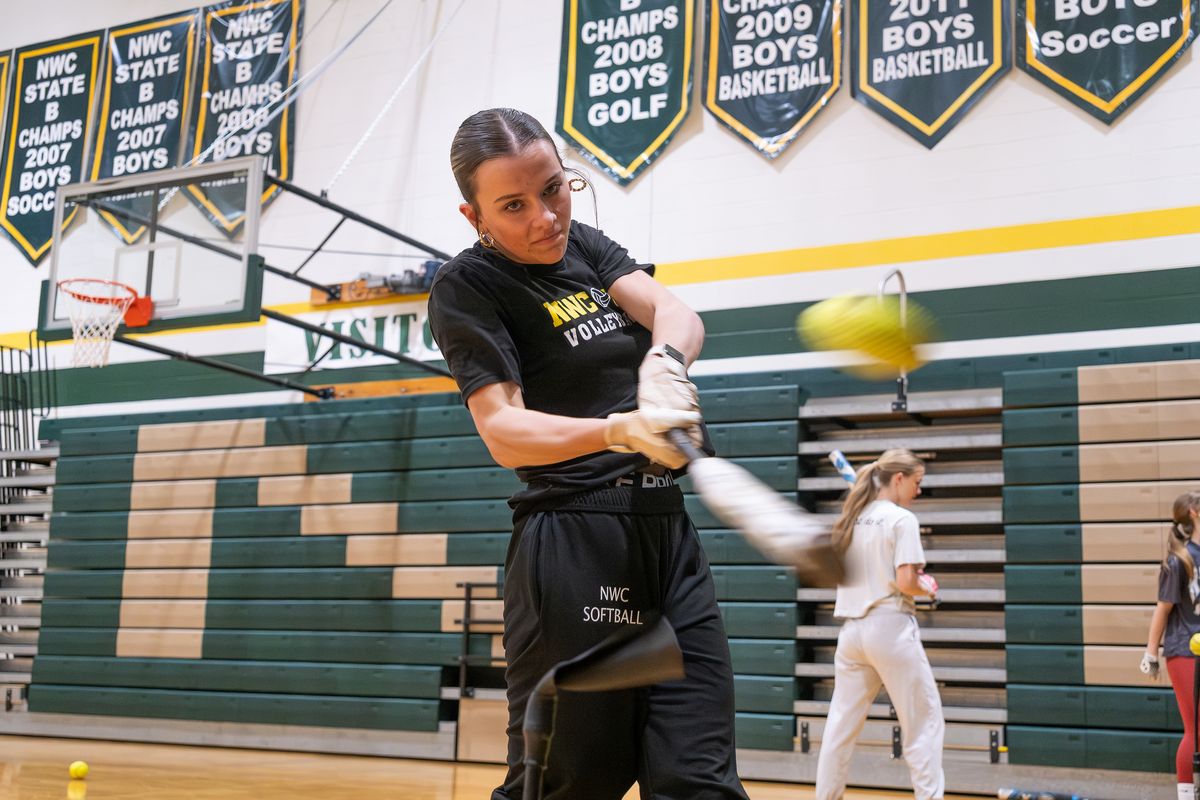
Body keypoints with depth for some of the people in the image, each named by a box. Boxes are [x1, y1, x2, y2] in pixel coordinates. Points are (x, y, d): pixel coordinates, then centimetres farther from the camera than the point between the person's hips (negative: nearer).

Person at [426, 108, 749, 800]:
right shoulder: (467, 286, -4)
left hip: (668, 529, 6)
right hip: (575, 551, -6)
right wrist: (619, 431, -34)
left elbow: (675, 312, -3)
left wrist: (662, 364, -26)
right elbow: (504, 431, -16)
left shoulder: (585, 245, 13)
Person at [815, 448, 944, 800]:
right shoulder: (902, 519, -9)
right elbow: (905, 583, -15)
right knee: (924, 721, 3)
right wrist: (928, 588, 4)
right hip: (890, 627, -6)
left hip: (851, 627, 6)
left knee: (842, 723, 11)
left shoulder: (851, 519, 11)